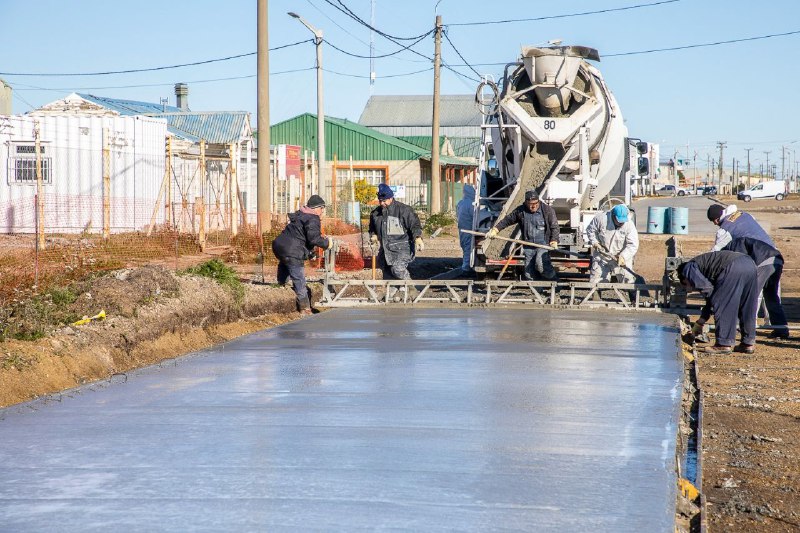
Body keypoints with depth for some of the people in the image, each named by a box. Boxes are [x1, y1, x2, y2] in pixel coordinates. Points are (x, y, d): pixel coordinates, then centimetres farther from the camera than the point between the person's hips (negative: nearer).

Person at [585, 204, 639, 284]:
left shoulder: (629, 225, -18)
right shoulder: (601, 218, -18)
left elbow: (633, 245, -20)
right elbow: (590, 230, -1)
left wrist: (623, 256, -31)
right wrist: (595, 242, -12)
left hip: (622, 257, -1)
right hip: (602, 255, 1)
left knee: (629, 280, -6)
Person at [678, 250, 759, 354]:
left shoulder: (688, 268, 13)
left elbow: (707, 289, -2)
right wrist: (700, 323, 46)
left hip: (734, 268, -9)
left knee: (721, 307, 2)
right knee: (746, 308, 17)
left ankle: (723, 344, 4)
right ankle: (748, 343, 23)